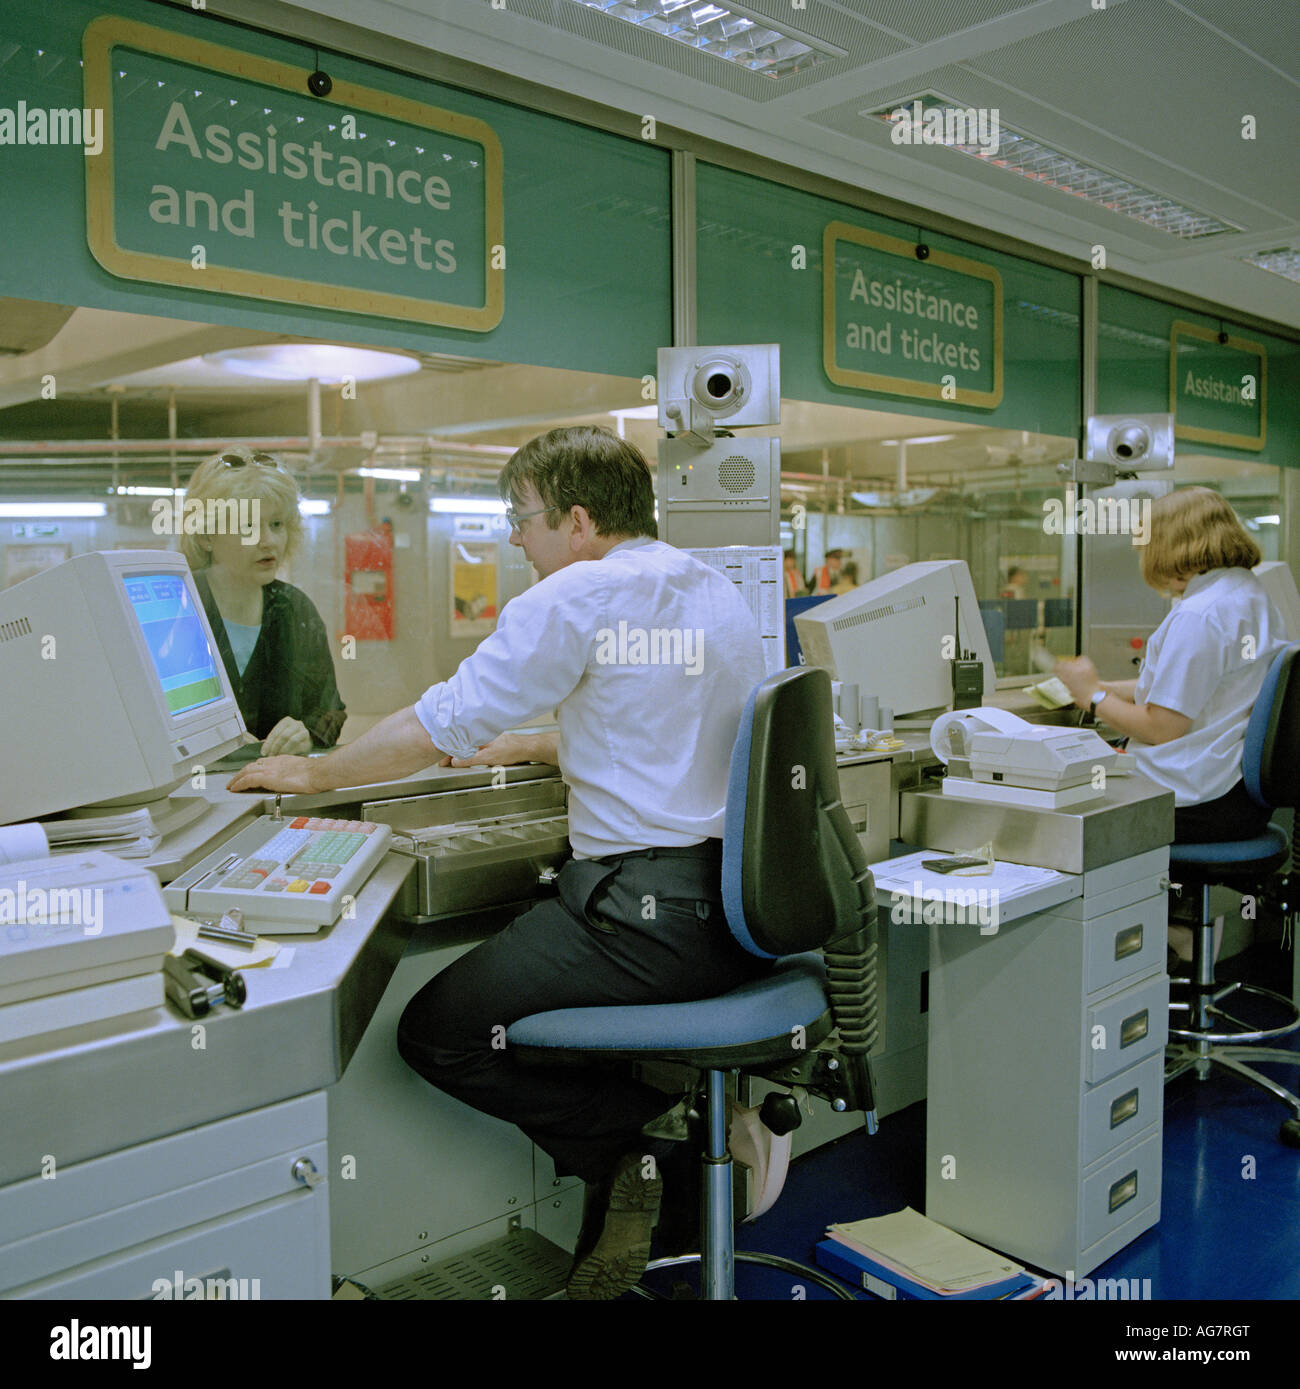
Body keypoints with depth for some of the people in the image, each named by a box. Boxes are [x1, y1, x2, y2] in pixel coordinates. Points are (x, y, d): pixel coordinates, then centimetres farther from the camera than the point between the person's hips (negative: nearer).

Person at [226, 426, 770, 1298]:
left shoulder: (577, 597, -11)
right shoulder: (720, 595, 15)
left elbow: (435, 729, -8)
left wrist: (314, 775, 7)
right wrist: (531, 747, 32)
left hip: (651, 914, -9)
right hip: (740, 901, 9)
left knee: (435, 1032, 1)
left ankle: (643, 1146, 0)